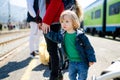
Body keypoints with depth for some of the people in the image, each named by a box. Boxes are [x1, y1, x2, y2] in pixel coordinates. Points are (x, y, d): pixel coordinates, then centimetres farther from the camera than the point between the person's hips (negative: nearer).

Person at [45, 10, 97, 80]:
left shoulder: (80, 35, -21)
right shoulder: (62, 34, -6)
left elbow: (88, 48, -16)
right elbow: (54, 36, 10)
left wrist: (91, 59, -13)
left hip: (82, 62, -5)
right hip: (71, 62, 5)